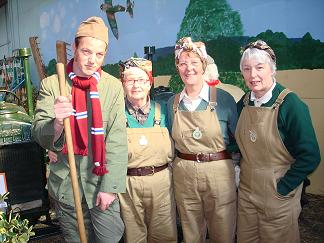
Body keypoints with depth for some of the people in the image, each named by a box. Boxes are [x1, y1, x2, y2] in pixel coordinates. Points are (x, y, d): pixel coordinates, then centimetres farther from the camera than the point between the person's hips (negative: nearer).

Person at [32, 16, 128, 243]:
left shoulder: (114, 86, -6)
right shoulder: (51, 85, -5)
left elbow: (117, 140, -9)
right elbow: (39, 134, -10)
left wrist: (110, 187, -13)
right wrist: (57, 123, -33)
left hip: (102, 182, -1)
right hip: (65, 184, 1)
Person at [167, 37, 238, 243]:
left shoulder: (223, 99, -6)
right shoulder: (173, 103, 3)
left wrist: (236, 170, -2)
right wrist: (179, 164, 8)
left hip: (219, 174, -3)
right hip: (183, 176, 3)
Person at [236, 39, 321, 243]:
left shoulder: (289, 104, -17)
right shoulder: (244, 103, 0)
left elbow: (310, 156, -18)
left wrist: (283, 188, -15)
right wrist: (238, 171, 5)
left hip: (278, 195, -5)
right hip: (246, 189, 5)